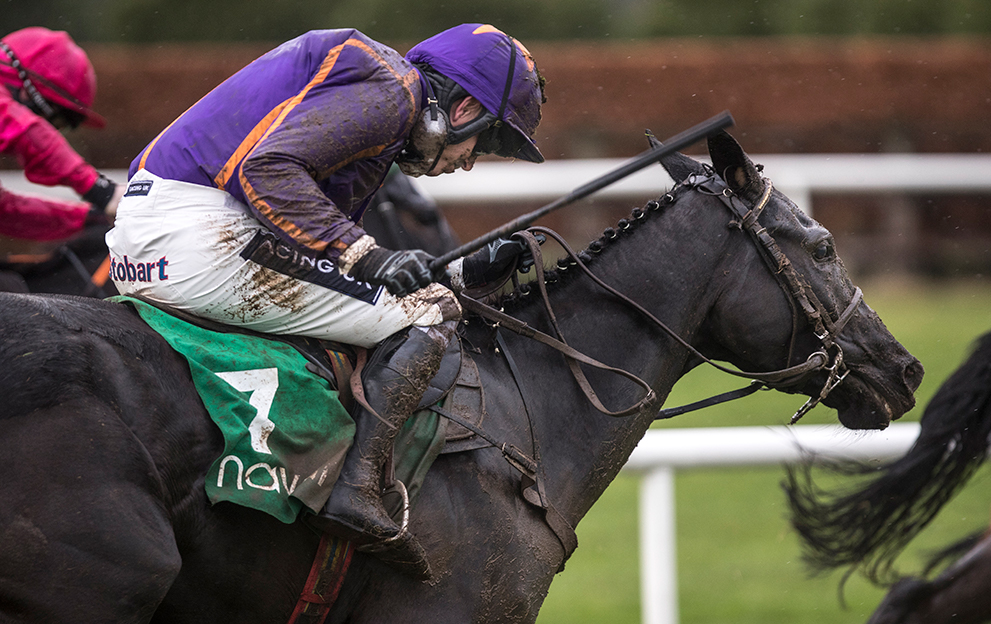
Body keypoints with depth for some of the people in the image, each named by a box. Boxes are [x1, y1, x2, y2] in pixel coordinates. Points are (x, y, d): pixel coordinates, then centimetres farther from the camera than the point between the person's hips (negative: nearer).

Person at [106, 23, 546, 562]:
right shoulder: (390, 89, -4)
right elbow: (268, 166, -19)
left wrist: (461, 272, 23)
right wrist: (365, 254, -21)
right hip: (199, 237, -10)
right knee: (429, 313, -6)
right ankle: (357, 490, -17)